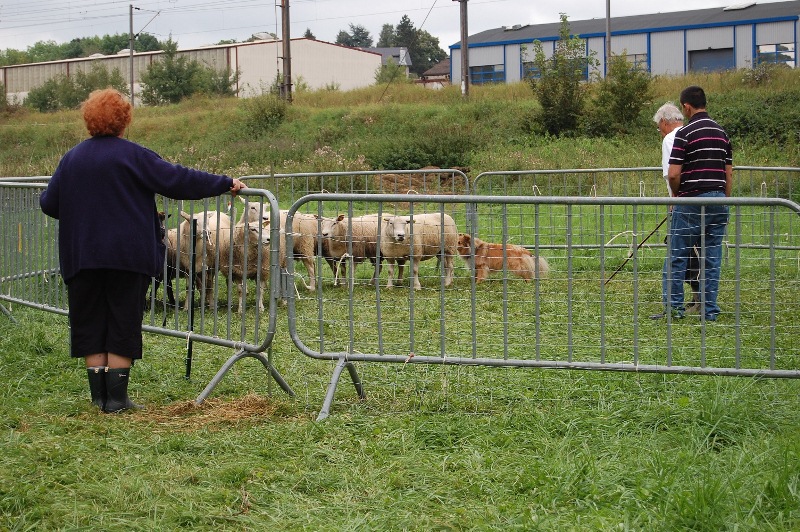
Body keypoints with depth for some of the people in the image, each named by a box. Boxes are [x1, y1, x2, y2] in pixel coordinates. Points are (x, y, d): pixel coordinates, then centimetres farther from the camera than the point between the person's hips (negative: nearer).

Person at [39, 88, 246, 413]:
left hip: (81, 257, 3)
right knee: (123, 325, 3)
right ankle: (117, 397, 3)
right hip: (127, 255, -3)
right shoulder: (132, 155, -6)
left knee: (89, 325, 10)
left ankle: (99, 395, 11)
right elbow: (177, 180, -9)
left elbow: (48, 204, 11)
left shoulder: (71, 159, 6)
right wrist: (225, 184, -2)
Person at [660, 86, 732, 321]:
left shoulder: (685, 133, -9)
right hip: (718, 199, 6)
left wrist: (676, 195, 5)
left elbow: (673, 174, -14)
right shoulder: (721, 132, 11)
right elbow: (729, 173, 12)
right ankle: (710, 310, 8)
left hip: (692, 200, -6)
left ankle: (674, 304, 3)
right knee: (712, 259, 7)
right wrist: (724, 202, 18)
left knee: (677, 255, 4)